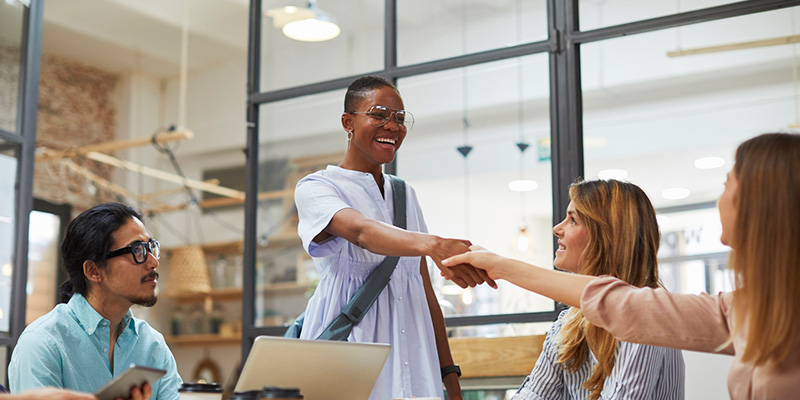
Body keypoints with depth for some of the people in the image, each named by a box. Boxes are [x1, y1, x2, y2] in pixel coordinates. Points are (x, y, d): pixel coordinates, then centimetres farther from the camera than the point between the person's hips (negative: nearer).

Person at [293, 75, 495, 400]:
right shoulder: (315, 188, -3)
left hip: (410, 348, 5)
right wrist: (433, 245, -43)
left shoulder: (405, 194, 16)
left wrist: (449, 374, 12)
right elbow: (362, 231, -25)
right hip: (347, 341, -5)